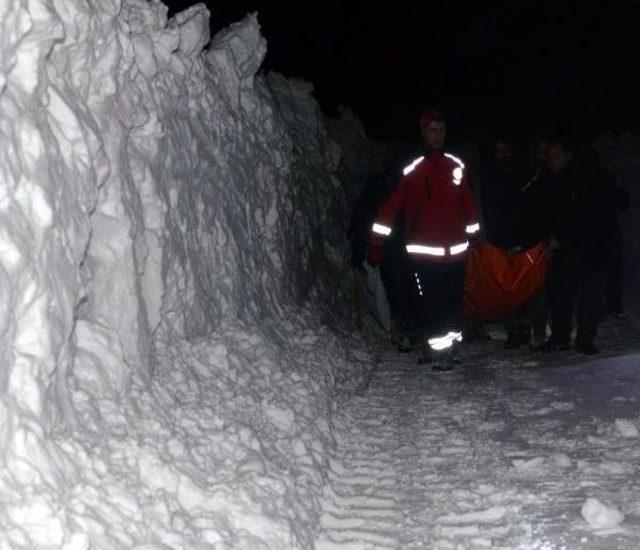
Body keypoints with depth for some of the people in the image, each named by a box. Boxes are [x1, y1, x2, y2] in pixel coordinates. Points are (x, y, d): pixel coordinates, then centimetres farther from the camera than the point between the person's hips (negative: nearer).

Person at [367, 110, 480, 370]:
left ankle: (447, 347, 20)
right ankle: (433, 348, 4)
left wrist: (474, 236, 19)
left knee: (453, 300, 8)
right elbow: (390, 206, -4)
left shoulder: (456, 165, 9)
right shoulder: (411, 169, -3)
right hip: (423, 251, -4)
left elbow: (468, 202, 17)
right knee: (428, 302, -5)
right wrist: (376, 245, -7)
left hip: (455, 249, 4)